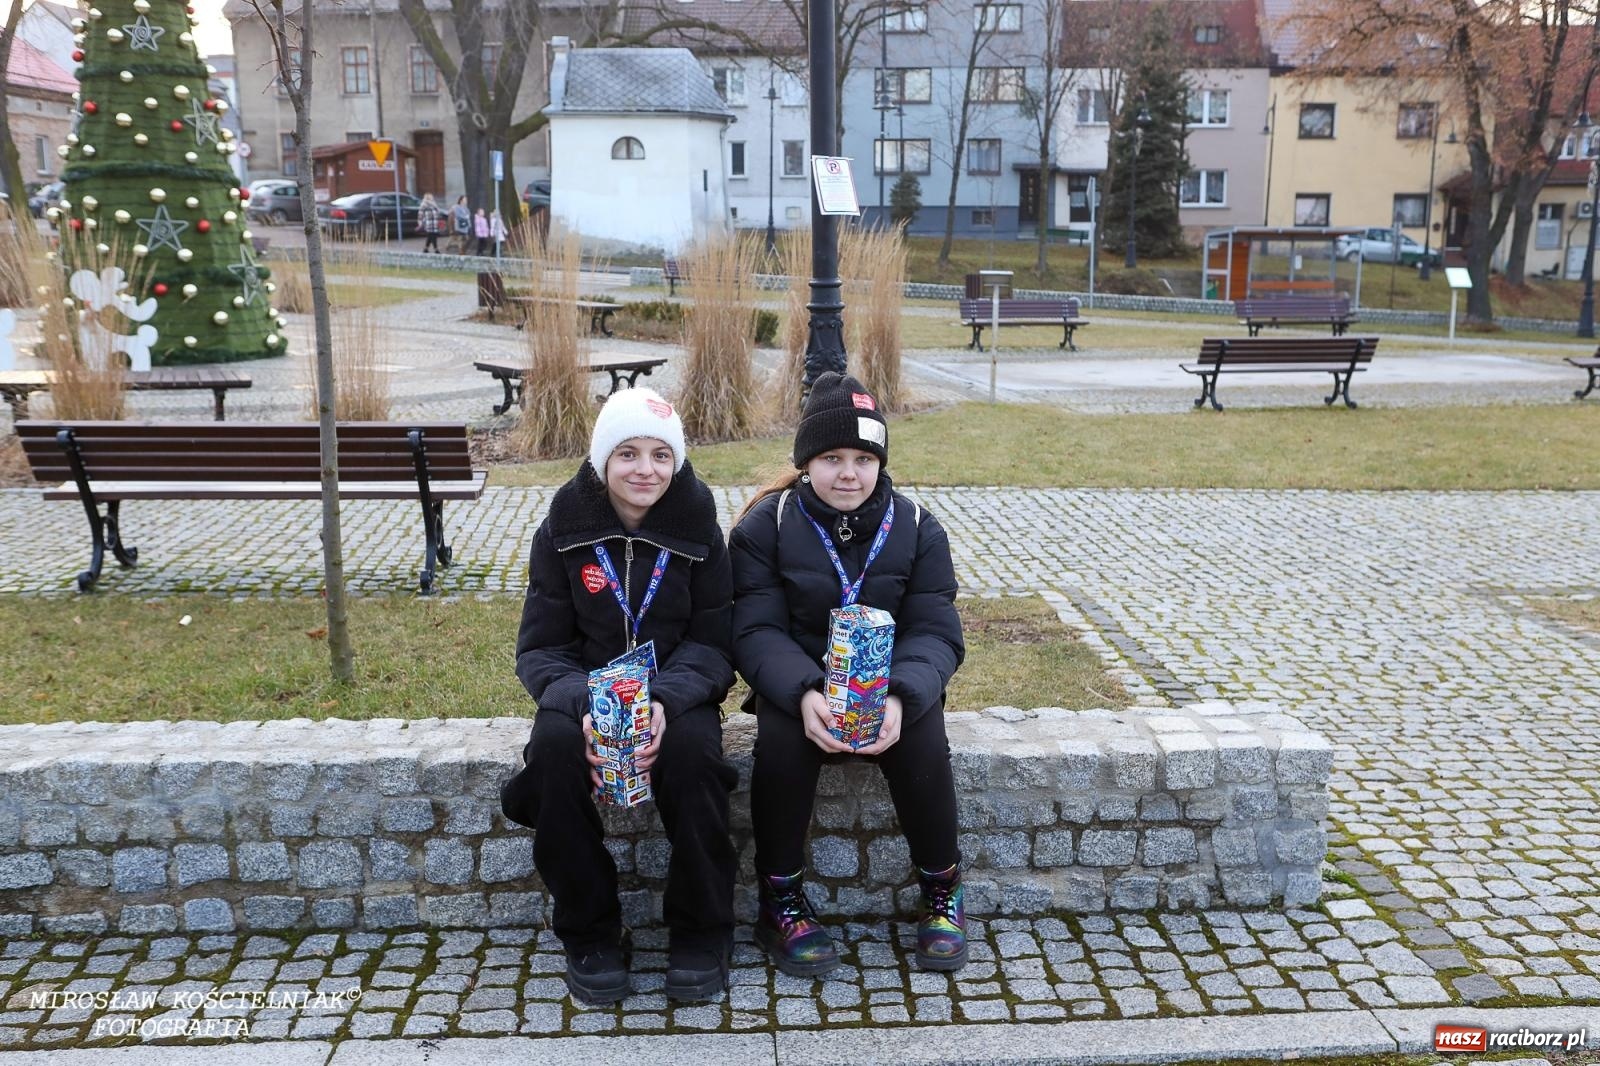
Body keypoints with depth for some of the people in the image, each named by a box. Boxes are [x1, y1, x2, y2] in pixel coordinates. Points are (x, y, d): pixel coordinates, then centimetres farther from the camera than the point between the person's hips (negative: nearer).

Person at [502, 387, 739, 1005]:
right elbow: (540, 648, -5)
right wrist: (583, 705, -26)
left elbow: (712, 642, -5)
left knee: (692, 747, -33)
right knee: (554, 745, -31)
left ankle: (700, 934, -12)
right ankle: (588, 935, -12)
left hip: (677, 695, 0)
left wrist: (667, 701, -27)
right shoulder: (563, 531, -3)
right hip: (586, 693, 1)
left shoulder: (697, 530, -4)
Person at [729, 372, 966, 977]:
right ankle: (780, 903, -11)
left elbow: (935, 633, -8)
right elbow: (757, 631, -14)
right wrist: (804, 695, -34)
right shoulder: (764, 526, -6)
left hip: (890, 685, 1)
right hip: (797, 684, -1)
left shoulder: (916, 528, -2)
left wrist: (901, 697, -30)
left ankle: (942, 892, -3)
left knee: (922, 742, -28)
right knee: (781, 738, -31)